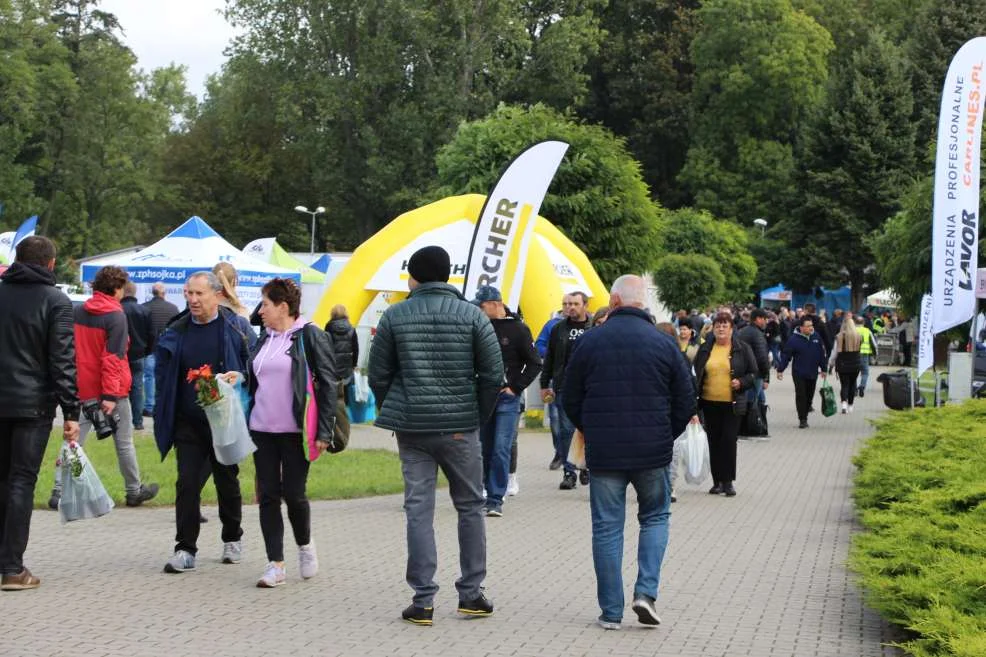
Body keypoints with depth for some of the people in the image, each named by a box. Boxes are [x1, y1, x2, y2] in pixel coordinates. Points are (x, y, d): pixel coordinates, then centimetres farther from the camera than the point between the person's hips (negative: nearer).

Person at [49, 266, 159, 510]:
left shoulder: (78, 312, 4)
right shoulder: (116, 316, -14)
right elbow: (113, 357, -19)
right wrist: (110, 394, -21)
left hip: (82, 389, 5)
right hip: (112, 390, -5)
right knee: (124, 442, 9)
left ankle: (59, 492, -4)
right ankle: (134, 491, 20)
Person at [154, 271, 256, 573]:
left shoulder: (237, 327, -2)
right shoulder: (176, 332, 5)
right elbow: (162, 374, 11)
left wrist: (240, 377, -21)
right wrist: (164, 416, 5)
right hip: (188, 422, 1)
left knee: (227, 481, 12)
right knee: (187, 483, -6)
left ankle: (232, 540, 30)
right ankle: (185, 549, -2)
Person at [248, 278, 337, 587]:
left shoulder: (311, 336, -7)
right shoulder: (265, 339, 14)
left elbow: (328, 384, -10)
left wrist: (324, 432, -14)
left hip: (295, 431, -6)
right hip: (262, 429, 6)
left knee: (293, 493, -2)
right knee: (268, 495, 3)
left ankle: (305, 545, 26)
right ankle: (276, 564, 7)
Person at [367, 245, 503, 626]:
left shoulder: (394, 316, 1)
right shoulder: (472, 316, -1)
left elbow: (378, 375, 3)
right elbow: (493, 374, -3)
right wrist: (479, 416, 9)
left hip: (411, 428, 1)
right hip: (460, 428, 0)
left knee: (419, 509, 3)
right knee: (470, 506, 13)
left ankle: (423, 600, 2)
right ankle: (471, 593, 16)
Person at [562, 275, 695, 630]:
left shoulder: (589, 341, -2)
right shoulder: (664, 343, -3)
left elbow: (570, 400, 5)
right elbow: (686, 402, 2)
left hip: (603, 453, 0)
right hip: (653, 453, 0)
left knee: (606, 528, 6)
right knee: (655, 518, 18)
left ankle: (611, 611, 8)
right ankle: (646, 591, 2)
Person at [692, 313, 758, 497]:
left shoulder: (742, 349, 1)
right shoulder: (705, 349, 7)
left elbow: (753, 373, 5)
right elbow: (696, 374, 12)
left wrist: (741, 383, -14)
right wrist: (696, 394, 2)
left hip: (732, 404, -3)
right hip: (710, 403, 3)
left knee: (729, 440, -7)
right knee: (714, 442, 7)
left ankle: (728, 481, 2)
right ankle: (717, 481, 16)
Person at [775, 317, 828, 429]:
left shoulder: (816, 337, 3)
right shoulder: (794, 339, -11)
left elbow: (821, 354, 12)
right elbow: (786, 355, -9)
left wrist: (823, 369, 14)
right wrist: (780, 369, -11)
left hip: (813, 373, 4)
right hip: (799, 373, -4)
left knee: (809, 396, 9)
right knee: (801, 396, -5)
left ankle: (804, 416, 21)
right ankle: (802, 420, -1)